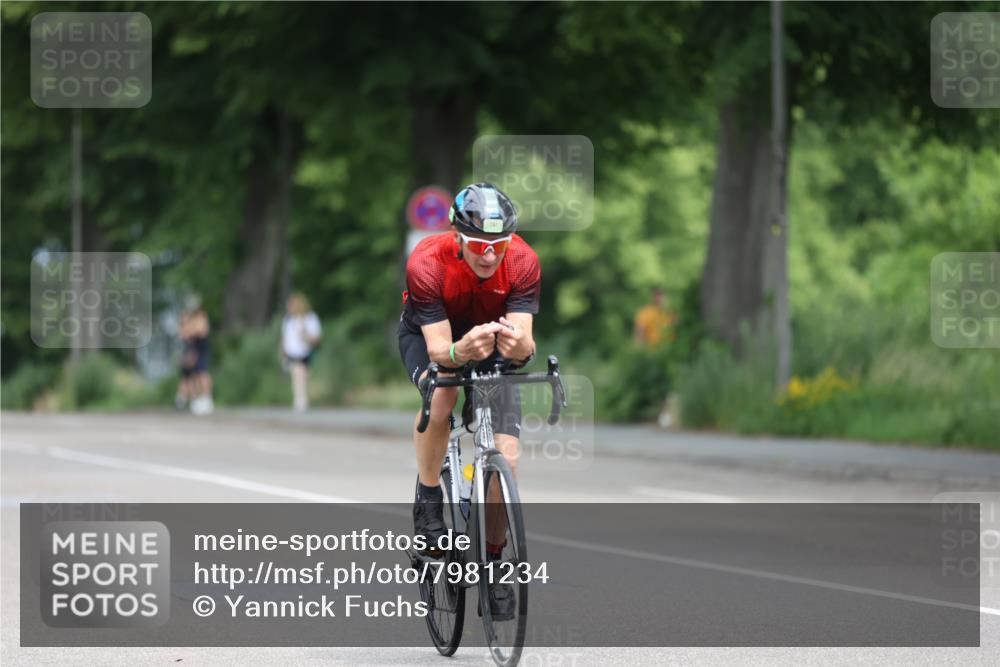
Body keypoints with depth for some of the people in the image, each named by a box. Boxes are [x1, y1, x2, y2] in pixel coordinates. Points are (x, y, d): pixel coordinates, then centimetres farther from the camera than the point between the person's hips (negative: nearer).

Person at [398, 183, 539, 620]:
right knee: (441, 392, -36)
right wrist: (462, 351, -59)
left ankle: (493, 560, 7)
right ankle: (427, 501, -14)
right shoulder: (427, 263, -36)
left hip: (492, 340, 2)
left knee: (506, 455, -12)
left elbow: (525, 341, -35)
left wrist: (519, 345, -59)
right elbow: (438, 349, -37)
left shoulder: (523, 262, -31)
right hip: (428, 334, -2)